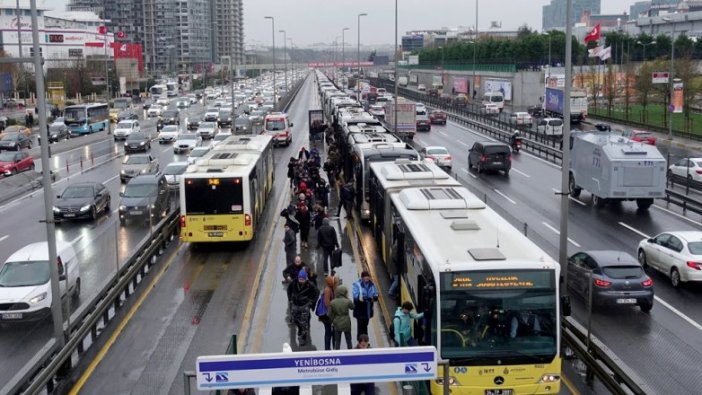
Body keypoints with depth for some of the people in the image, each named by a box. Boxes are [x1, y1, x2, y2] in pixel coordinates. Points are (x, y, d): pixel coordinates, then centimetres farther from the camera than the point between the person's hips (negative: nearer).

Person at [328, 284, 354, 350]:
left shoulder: (333, 302, -8)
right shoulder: (348, 301, -15)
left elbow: (330, 314, -3)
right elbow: (352, 307, 7)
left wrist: (332, 321, 13)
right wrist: (347, 298, 7)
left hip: (337, 324, 1)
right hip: (346, 324, -1)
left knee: (337, 342, 9)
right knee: (348, 341, 14)